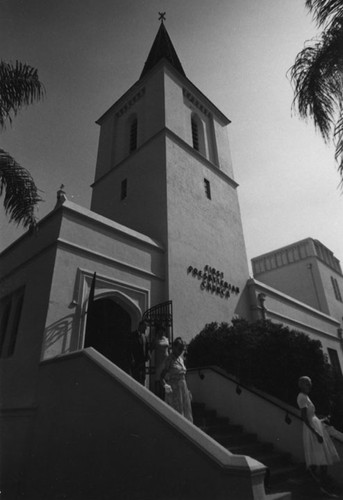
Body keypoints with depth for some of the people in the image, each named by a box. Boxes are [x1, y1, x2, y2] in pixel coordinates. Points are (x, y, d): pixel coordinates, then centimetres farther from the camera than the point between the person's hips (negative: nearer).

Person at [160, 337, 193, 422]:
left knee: (185, 412, 12)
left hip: (182, 388, 7)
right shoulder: (170, 359, -13)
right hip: (173, 389, -7)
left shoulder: (180, 358, 9)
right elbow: (162, 375, -16)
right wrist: (165, 385, -33)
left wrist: (187, 390, 18)